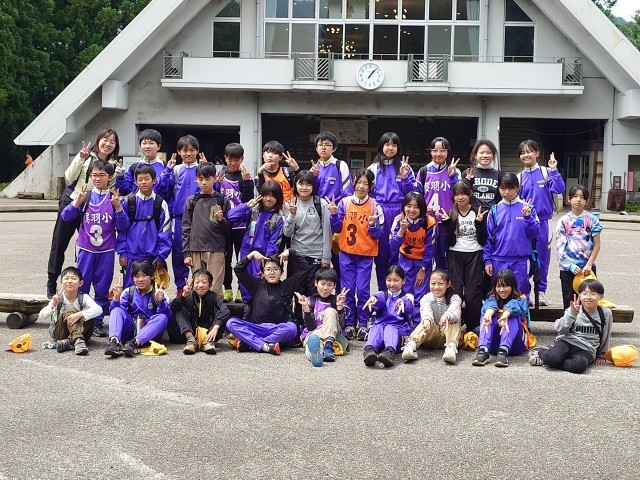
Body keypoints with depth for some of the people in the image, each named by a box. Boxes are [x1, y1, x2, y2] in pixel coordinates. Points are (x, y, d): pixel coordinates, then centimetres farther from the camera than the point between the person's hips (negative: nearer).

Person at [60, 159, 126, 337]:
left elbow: (122, 227, -2)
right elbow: (65, 217, -2)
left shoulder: (114, 199, 1)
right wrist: (76, 202, -17)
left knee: (102, 288, 5)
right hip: (86, 249, 0)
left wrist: (118, 207, -15)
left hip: (106, 251, 0)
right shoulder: (85, 197, 1)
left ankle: (98, 322, 15)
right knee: (81, 286, 4)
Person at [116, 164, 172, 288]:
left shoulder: (161, 203, -1)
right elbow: (122, 229, 5)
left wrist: (161, 255, -4)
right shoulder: (129, 202, 2)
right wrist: (122, 252, 0)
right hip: (132, 255, 1)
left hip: (152, 256, -1)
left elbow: (165, 231, 0)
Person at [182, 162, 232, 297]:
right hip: (196, 250, 2)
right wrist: (186, 253, 2)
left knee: (215, 290, -6)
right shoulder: (192, 201, 9)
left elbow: (229, 229, 7)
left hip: (216, 251, -2)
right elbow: (186, 228, 8)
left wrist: (221, 220, -13)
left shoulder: (223, 200, 5)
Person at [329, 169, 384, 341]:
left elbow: (378, 234, -1)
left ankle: (363, 324, 9)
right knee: (348, 290, 3)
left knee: (362, 290, -4)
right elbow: (336, 229, 4)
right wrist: (334, 215, -12)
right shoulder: (345, 202, 2)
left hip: (366, 255, -1)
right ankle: (349, 324, 14)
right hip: (346, 253, 1)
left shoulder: (374, 206, -1)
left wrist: (373, 224, -20)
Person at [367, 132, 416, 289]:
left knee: (397, 253, 0)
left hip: (399, 213, 0)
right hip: (380, 213, 0)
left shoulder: (404, 167, 8)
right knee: (381, 252, 3)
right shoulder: (373, 168, 8)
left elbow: (412, 193, 4)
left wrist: (405, 177, -10)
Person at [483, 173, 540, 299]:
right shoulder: (495, 210, 3)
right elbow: (489, 237, 5)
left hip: (521, 260, -1)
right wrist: (487, 259, 2)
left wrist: (528, 217, -18)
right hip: (498, 261, 1)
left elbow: (535, 234, -4)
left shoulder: (527, 208, -1)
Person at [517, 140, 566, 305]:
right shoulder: (519, 177, 6)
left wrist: (554, 170, -20)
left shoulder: (546, 173, 0)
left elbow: (559, 189, -14)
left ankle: (541, 291, 18)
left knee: (543, 257, 6)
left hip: (543, 220, -2)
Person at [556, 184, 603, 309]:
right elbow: (560, 247, -3)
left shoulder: (592, 219, 1)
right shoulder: (564, 220, 1)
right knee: (569, 301, 4)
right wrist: (571, 266, -12)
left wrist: (589, 265, -10)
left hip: (587, 267, 0)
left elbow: (596, 245, 0)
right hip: (568, 268, 0)